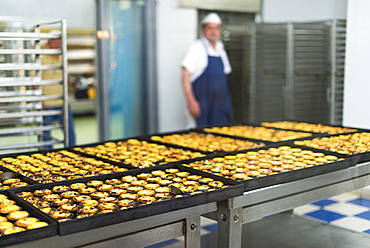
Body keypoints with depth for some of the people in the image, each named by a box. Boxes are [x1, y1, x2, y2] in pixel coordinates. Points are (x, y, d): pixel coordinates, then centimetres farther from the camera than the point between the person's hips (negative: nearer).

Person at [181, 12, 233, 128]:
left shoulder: (220, 49, 15)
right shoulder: (196, 48, -5)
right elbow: (185, 76, -11)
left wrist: (225, 103, 15)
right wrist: (191, 101, -20)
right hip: (201, 104, -6)